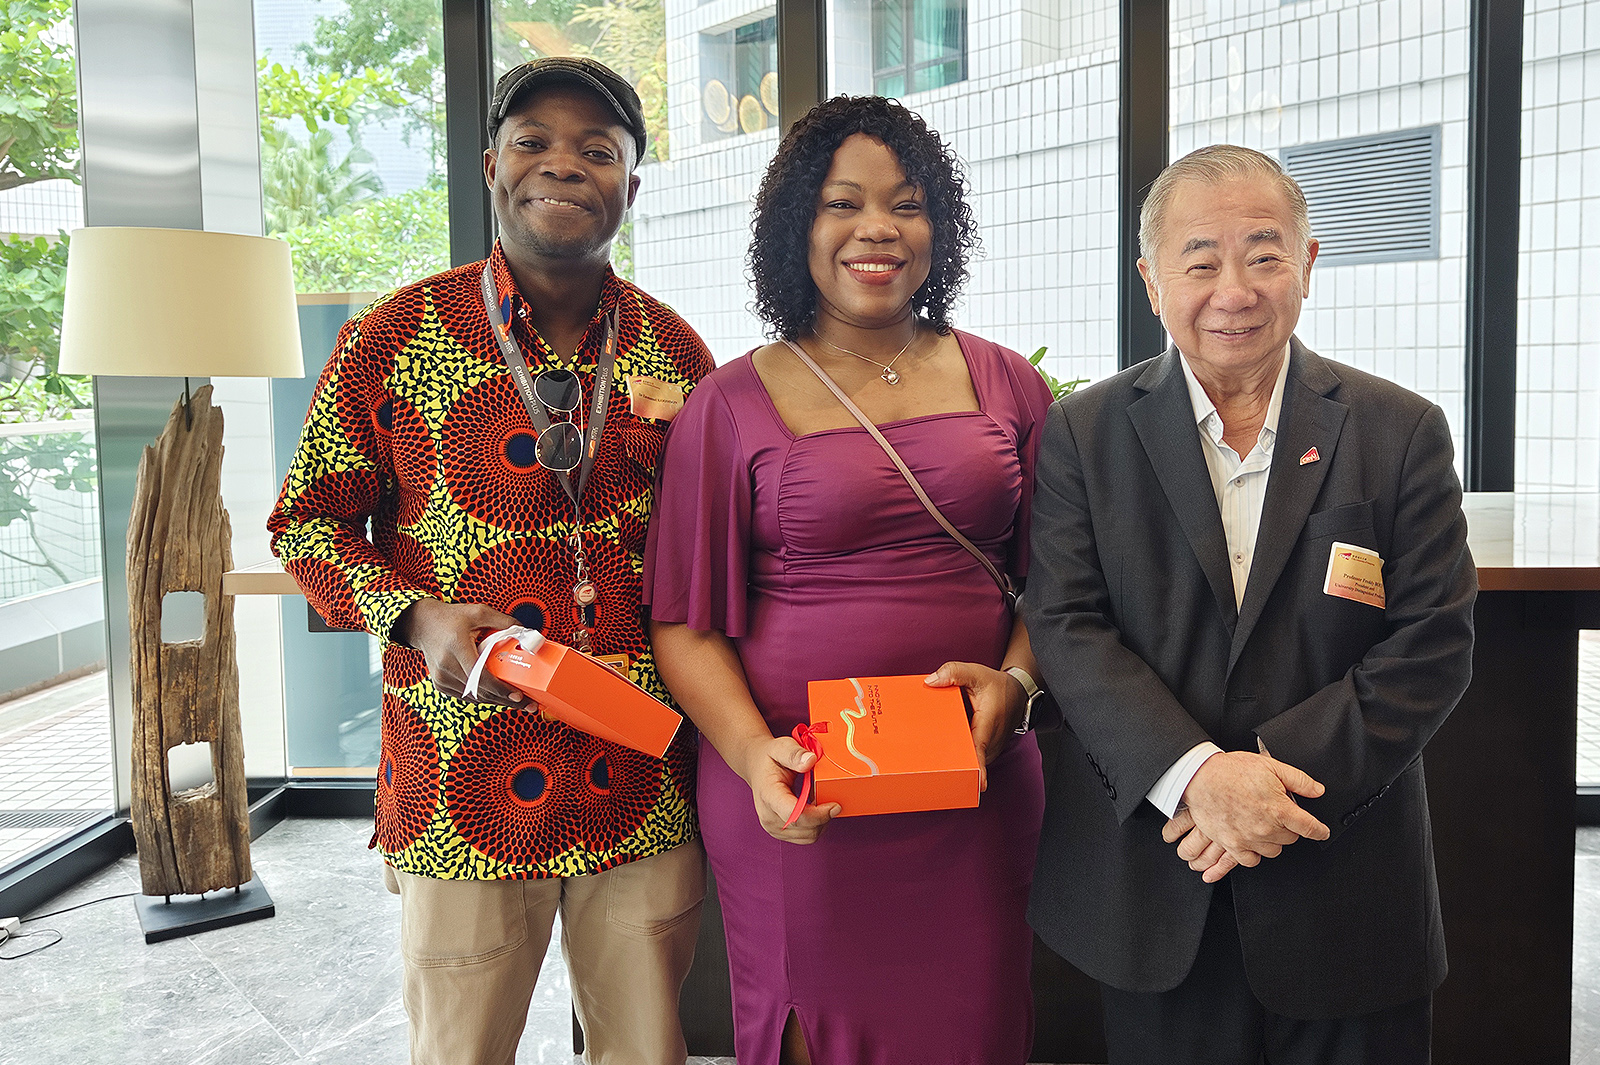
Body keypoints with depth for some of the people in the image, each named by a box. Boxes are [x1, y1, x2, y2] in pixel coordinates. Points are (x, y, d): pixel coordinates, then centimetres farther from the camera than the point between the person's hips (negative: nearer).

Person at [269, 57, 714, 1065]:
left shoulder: (674, 350, 6)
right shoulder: (394, 338, -3)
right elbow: (307, 522, 3)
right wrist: (414, 615, -14)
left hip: (645, 780, 3)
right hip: (464, 782, -2)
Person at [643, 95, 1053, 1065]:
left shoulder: (1008, 386, 8)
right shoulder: (733, 405, -1)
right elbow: (687, 624, -2)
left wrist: (1015, 682, -8)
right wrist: (754, 755, -17)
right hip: (801, 794, -2)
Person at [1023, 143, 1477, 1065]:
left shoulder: (1402, 432, -1)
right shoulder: (1085, 433, -1)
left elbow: (1434, 642, -5)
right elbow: (1068, 626, -7)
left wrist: (1278, 774, -17)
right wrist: (1194, 774, -21)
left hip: (1343, 884, 1)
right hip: (1150, 878, 0)